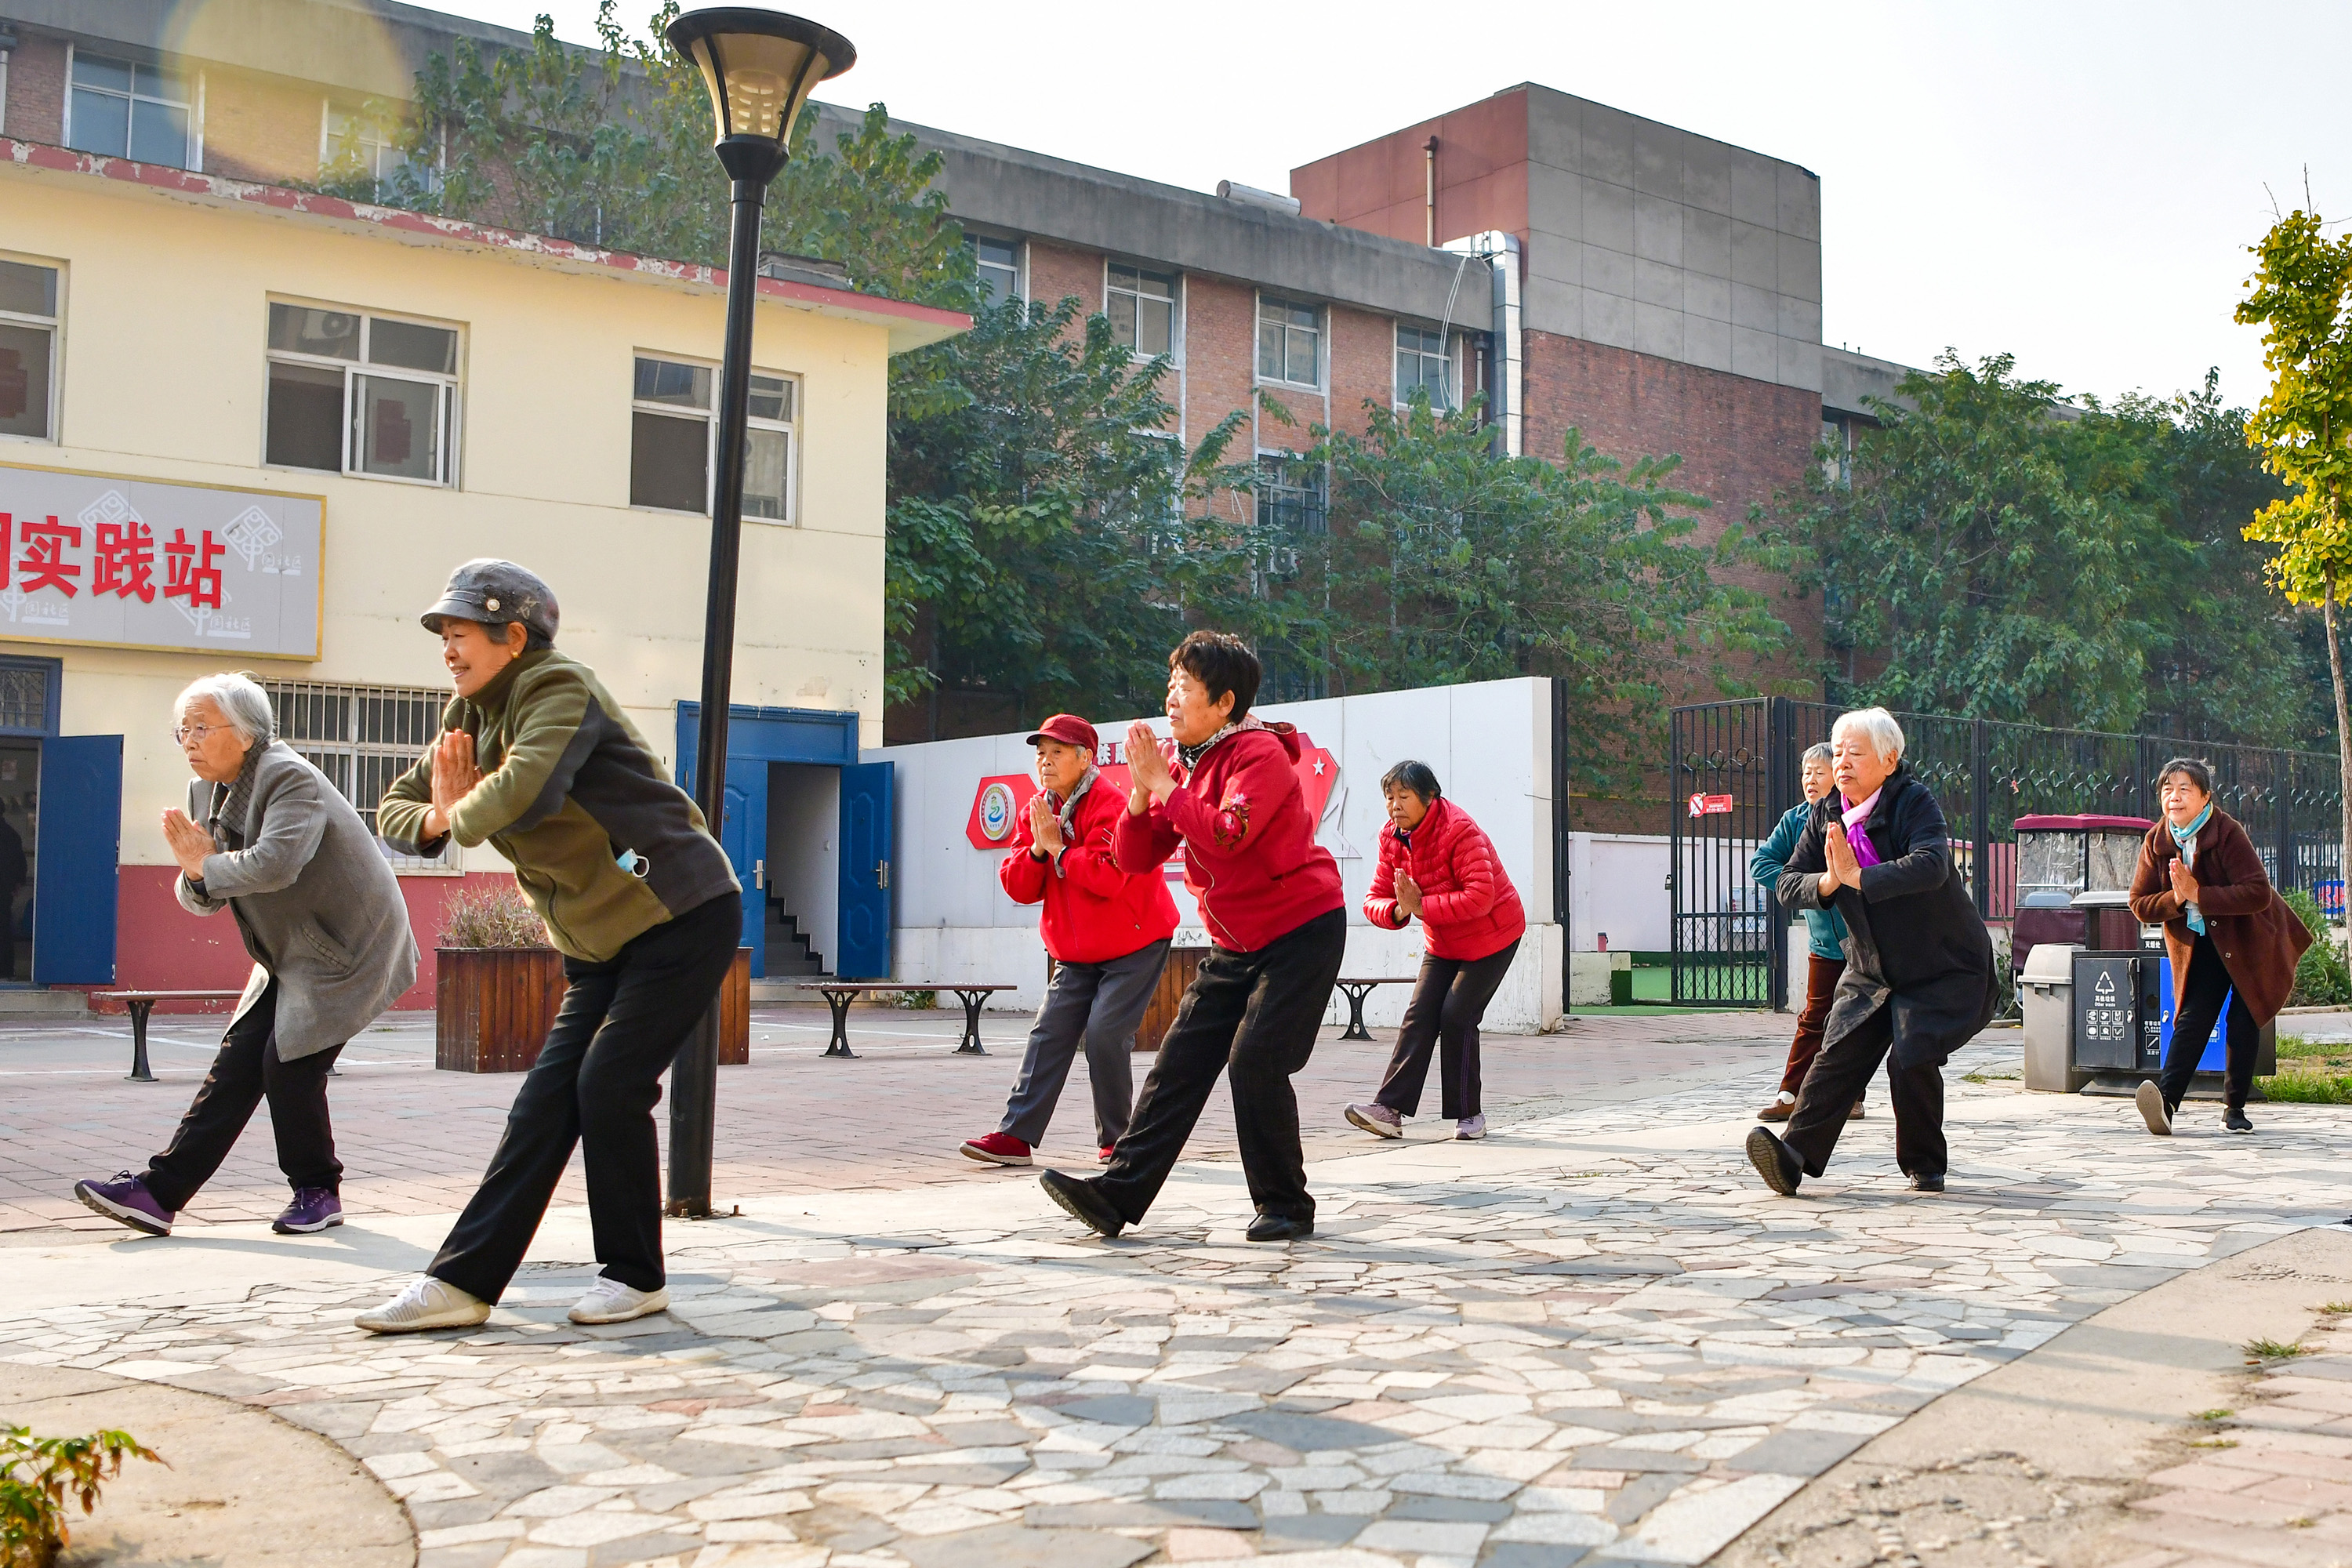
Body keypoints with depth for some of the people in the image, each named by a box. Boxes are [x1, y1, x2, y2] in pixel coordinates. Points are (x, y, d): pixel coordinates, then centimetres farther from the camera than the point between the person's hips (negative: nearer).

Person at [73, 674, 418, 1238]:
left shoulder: (289, 779, -19)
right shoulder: (208, 793, 8)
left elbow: (276, 862, -36)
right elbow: (202, 900, 10)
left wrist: (206, 866, -19)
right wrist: (196, 874, -14)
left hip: (345, 950, -8)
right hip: (291, 958, 8)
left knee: (289, 1066, -11)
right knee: (237, 1064, 3)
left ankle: (317, 1192, 8)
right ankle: (159, 1193, 2)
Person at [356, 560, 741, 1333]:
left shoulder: (558, 688, -16)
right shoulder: (470, 717, 12)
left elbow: (524, 792, -33)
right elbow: (396, 807, 13)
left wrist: (457, 815, -13)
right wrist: (433, 820, -11)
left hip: (683, 915, -8)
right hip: (602, 942, 8)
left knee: (609, 1085, -12)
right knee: (547, 1098, 3)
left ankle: (636, 1275, 4)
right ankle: (462, 1280, 3)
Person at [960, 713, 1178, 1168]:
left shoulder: (1109, 807, -17)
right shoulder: (1039, 811, 6)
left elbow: (1109, 877, -31)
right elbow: (1018, 887, 2)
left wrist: (1057, 846, -22)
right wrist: (1037, 848, -16)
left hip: (1134, 946, -7)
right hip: (1077, 953, 7)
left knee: (1105, 1036, -14)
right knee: (1050, 1033, -2)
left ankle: (1116, 1139, 2)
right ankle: (1016, 1135, -4)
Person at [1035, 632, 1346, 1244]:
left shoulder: (1259, 753, -16)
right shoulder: (1183, 764, 8)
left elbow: (1228, 834, -34)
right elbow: (1136, 859, 3)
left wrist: (1163, 784, -25)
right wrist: (1143, 789, -13)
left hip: (1302, 930, -8)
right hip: (1236, 944, 8)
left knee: (1255, 1061, -15)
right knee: (1180, 1061, 1)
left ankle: (1286, 1205, 1)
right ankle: (1119, 1194, 0)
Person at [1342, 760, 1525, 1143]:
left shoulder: (1460, 831, -26)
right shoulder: (1393, 838, -4)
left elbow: (1480, 897, -34)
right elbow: (1375, 899, -7)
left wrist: (1422, 907, -33)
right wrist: (1399, 910, -30)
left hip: (1491, 938, -6)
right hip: (1442, 943, 6)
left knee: (1457, 1016, -14)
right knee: (1419, 1016, -6)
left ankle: (1469, 1114, 0)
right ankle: (1389, 1110, -14)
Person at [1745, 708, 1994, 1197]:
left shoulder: (1916, 802, -16)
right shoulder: (1826, 814, 1)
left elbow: (1930, 866, -35)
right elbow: (1788, 884, -2)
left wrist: (1857, 877, -38)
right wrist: (1828, 882, -23)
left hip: (1942, 968, -5)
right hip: (1871, 970, 5)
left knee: (1912, 1060, -15)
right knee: (1839, 1055, -11)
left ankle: (1925, 1165, 6)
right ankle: (1796, 1154, -21)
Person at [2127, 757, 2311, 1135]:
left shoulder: (2228, 833, -20)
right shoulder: (2157, 842, -6)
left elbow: (2259, 893, -27)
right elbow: (2140, 904, -3)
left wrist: (2199, 895, -30)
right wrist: (2175, 898, -22)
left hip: (2249, 941, -3)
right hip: (2198, 945, 3)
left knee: (2243, 1022, -2)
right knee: (2192, 1018, -11)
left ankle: (2234, 1107, 11)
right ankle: (2165, 1101, -24)